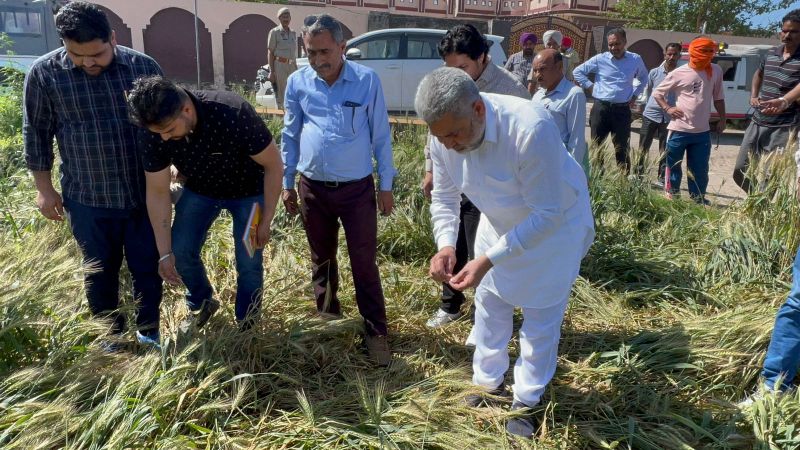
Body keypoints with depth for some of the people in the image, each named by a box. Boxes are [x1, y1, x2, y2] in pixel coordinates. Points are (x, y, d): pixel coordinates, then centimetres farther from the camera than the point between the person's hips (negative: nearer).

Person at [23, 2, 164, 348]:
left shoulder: (144, 67, -6)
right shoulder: (44, 73, -7)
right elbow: (36, 134, 2)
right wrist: (44, 188, 4)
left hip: (145, 194, 1)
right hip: (88, 199, 0)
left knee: (148, 267, 12)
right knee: (100, 272, 15)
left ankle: (148, 330, 34)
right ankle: (110, 335, 36)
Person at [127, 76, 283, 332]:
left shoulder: (234, 115, -39)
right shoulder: (152, 133, -26)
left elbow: (273, 165, -25)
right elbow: (157, 192, -14)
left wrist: (265, 220, -20)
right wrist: (165, 253, -14)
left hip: (247, 191, -3)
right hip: (199, 190, 4)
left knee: (248, 262, -4)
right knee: (181, 251, -1)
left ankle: (245, 325, 21)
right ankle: (201, 305, 28)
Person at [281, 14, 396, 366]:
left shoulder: (367, 80, -7)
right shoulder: (297, 82, -1)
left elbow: (381, 136, -2)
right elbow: (290, 136, 8)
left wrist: (386, 185, -1)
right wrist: (287, 184, 10)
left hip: (357, 188, -3)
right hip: (312, 188, 3)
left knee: (364, 262, 2)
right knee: (321, 259, 17)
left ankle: (375, 331, 15)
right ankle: (327, 318, 36)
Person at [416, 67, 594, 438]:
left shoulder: (531, 129, -40)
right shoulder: (445, 135, -21)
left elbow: (547, 213, -35)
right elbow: (444, 198, -7)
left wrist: (488, 260, -39)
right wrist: (446, 245, -26)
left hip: (555, 223, -5)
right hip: (501, 223, 6)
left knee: (540, 317, 6)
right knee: (489, 304, 16)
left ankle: (526, 402, 27)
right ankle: (488, 383, 38)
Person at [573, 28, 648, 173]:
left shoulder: (635, 60, 4)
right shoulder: (600, 59, -1)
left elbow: (644, 78, 24)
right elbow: (578, 72, 10)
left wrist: (635, 94, 12)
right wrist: (590, 86, 2)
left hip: (622, 110, 0)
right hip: (601, 108, 0)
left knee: (622, 149, 4)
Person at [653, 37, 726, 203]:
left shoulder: (716, 71, 5)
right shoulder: (679, 73, -5)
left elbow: (718, 97, 15)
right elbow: (657, 93, 3)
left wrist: (722, 119, 12)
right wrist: (668, 108, -11)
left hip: (702, 132, 3)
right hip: (679, 130, -3)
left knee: (700, 170, 10)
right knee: (673, 166, 7)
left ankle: (698, 200, 23)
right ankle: (671, 197, 19)